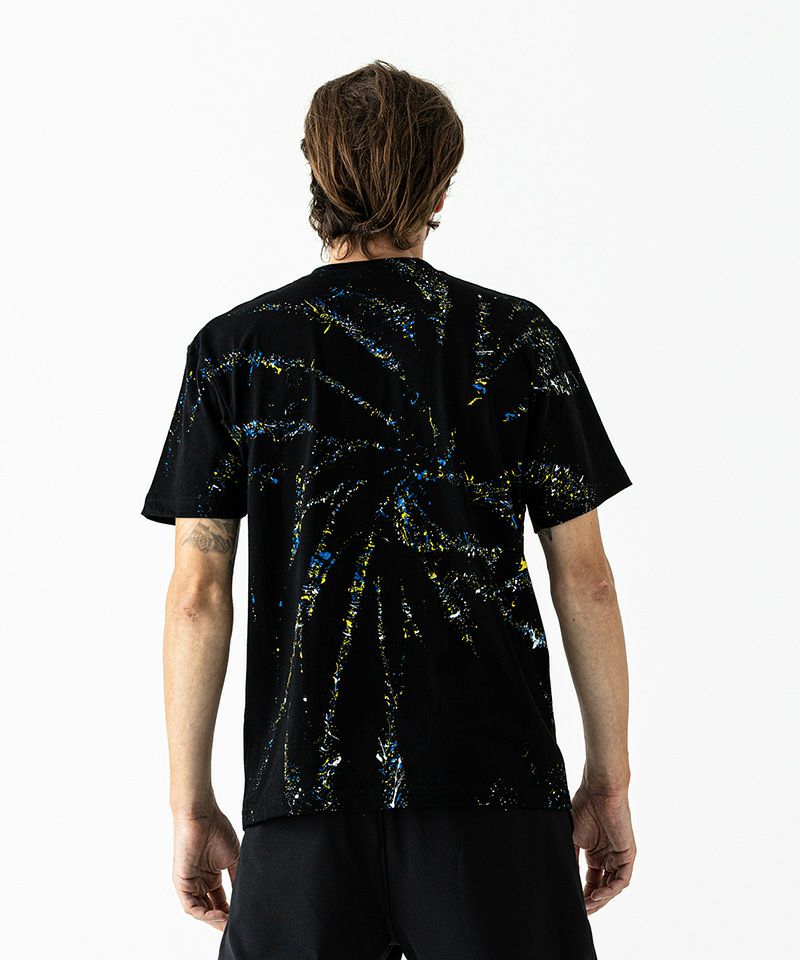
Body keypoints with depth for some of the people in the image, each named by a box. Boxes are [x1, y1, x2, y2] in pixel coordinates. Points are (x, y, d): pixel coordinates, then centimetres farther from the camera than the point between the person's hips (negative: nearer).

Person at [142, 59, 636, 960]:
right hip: (496, 783, 0)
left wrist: (192, 803, 6)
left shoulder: (234, 349, 3)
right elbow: (585, 578, 2)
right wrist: (610, 779, 9)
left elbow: (199, 593, 0)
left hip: (308, 783, 1)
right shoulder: (519, 338, 3)